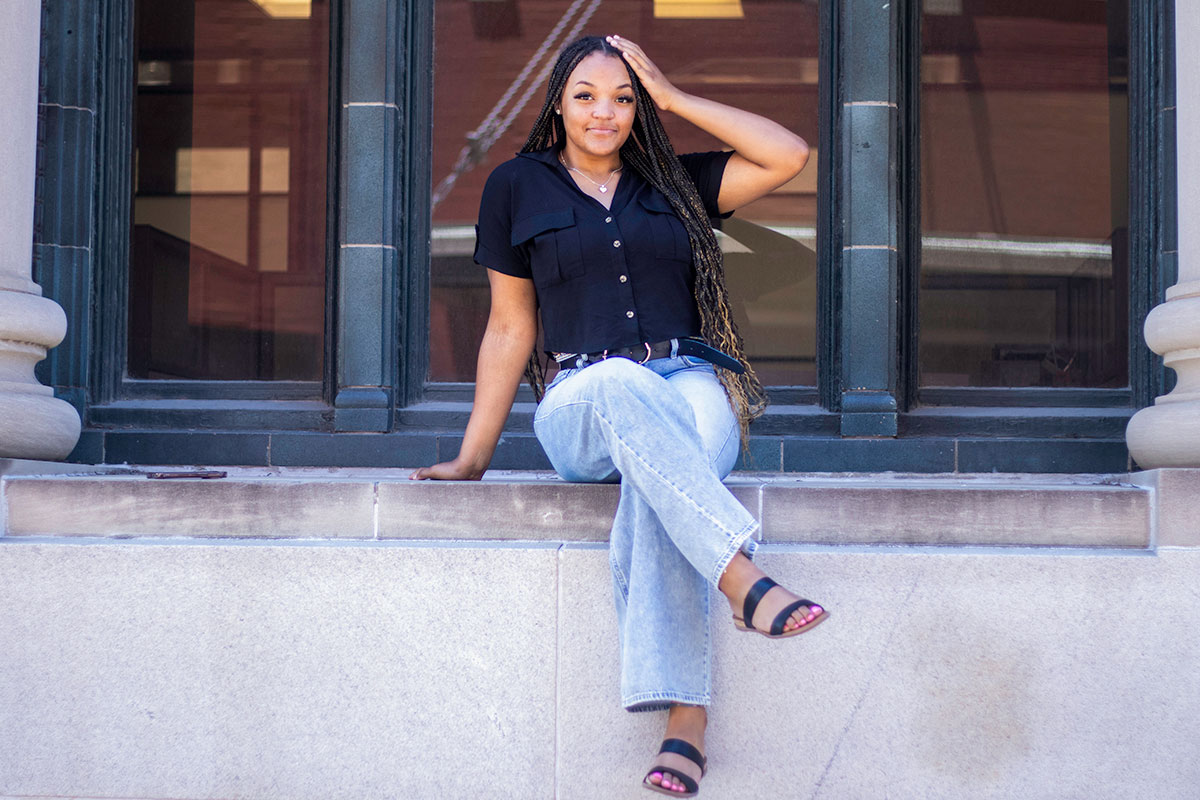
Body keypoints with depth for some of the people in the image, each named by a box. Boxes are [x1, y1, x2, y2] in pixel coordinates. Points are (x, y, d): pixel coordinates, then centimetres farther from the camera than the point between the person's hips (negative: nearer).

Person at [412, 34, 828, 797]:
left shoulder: (674, 184, 19)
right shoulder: (519, 187, 16)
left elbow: (790, 156, 8)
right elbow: (510, 330, 17)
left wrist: (674, 97, 10)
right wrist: (473, 456, 12)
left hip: (695, 394, 1)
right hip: (580, 409, -1)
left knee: (654, 486, -37)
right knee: (622, 382, -40)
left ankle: (683, 712, -46)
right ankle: (744, 578, -52)